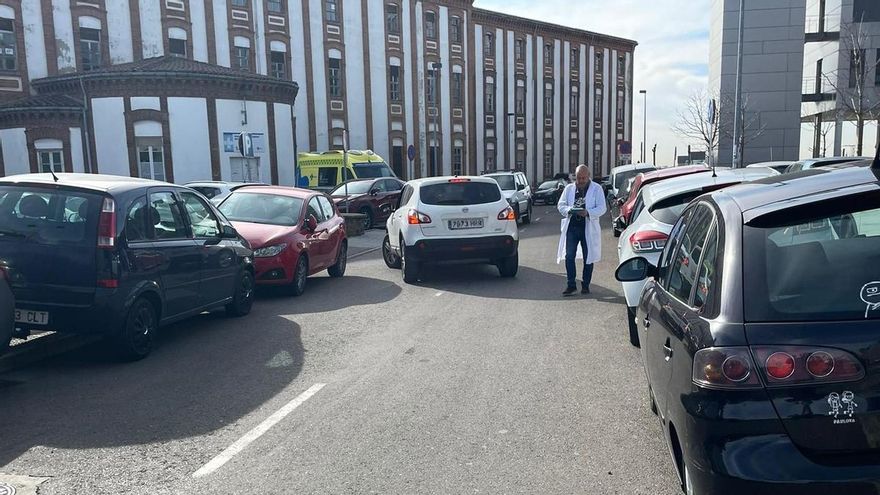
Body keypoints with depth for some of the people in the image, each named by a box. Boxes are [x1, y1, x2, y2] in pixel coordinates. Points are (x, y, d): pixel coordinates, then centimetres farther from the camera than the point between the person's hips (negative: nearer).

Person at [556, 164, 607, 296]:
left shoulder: (596, 189, 1)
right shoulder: (569, 188, 10)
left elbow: (602, 208, -6)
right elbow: (560, 205, 7)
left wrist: (588, 213, -23)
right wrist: (569, 210, -15)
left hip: (588, 228, -2)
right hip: (571, 226, 2)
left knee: (588, 258, 5)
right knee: (569, 256, -2)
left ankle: (586, 285, 16)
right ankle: (571, 285, 5)